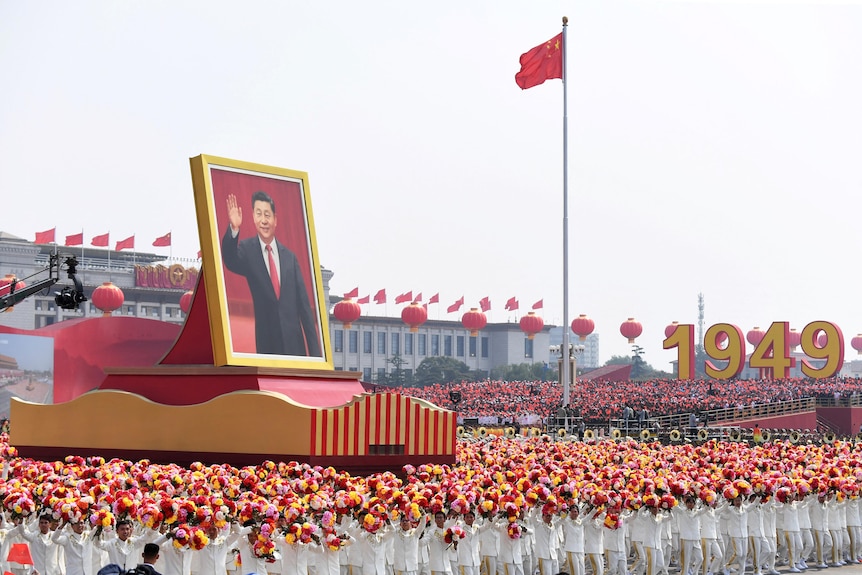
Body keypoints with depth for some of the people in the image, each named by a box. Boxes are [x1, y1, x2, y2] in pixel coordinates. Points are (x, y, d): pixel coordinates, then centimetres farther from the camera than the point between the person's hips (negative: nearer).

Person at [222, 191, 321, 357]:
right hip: (266, 342, -2)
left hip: (294, 342, 2)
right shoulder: (248, 250, 3)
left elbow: (304, 304, 8)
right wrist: (234, 229, -38)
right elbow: (230, 261, -20)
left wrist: (314, 350, 3)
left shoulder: (289, 257, 8)